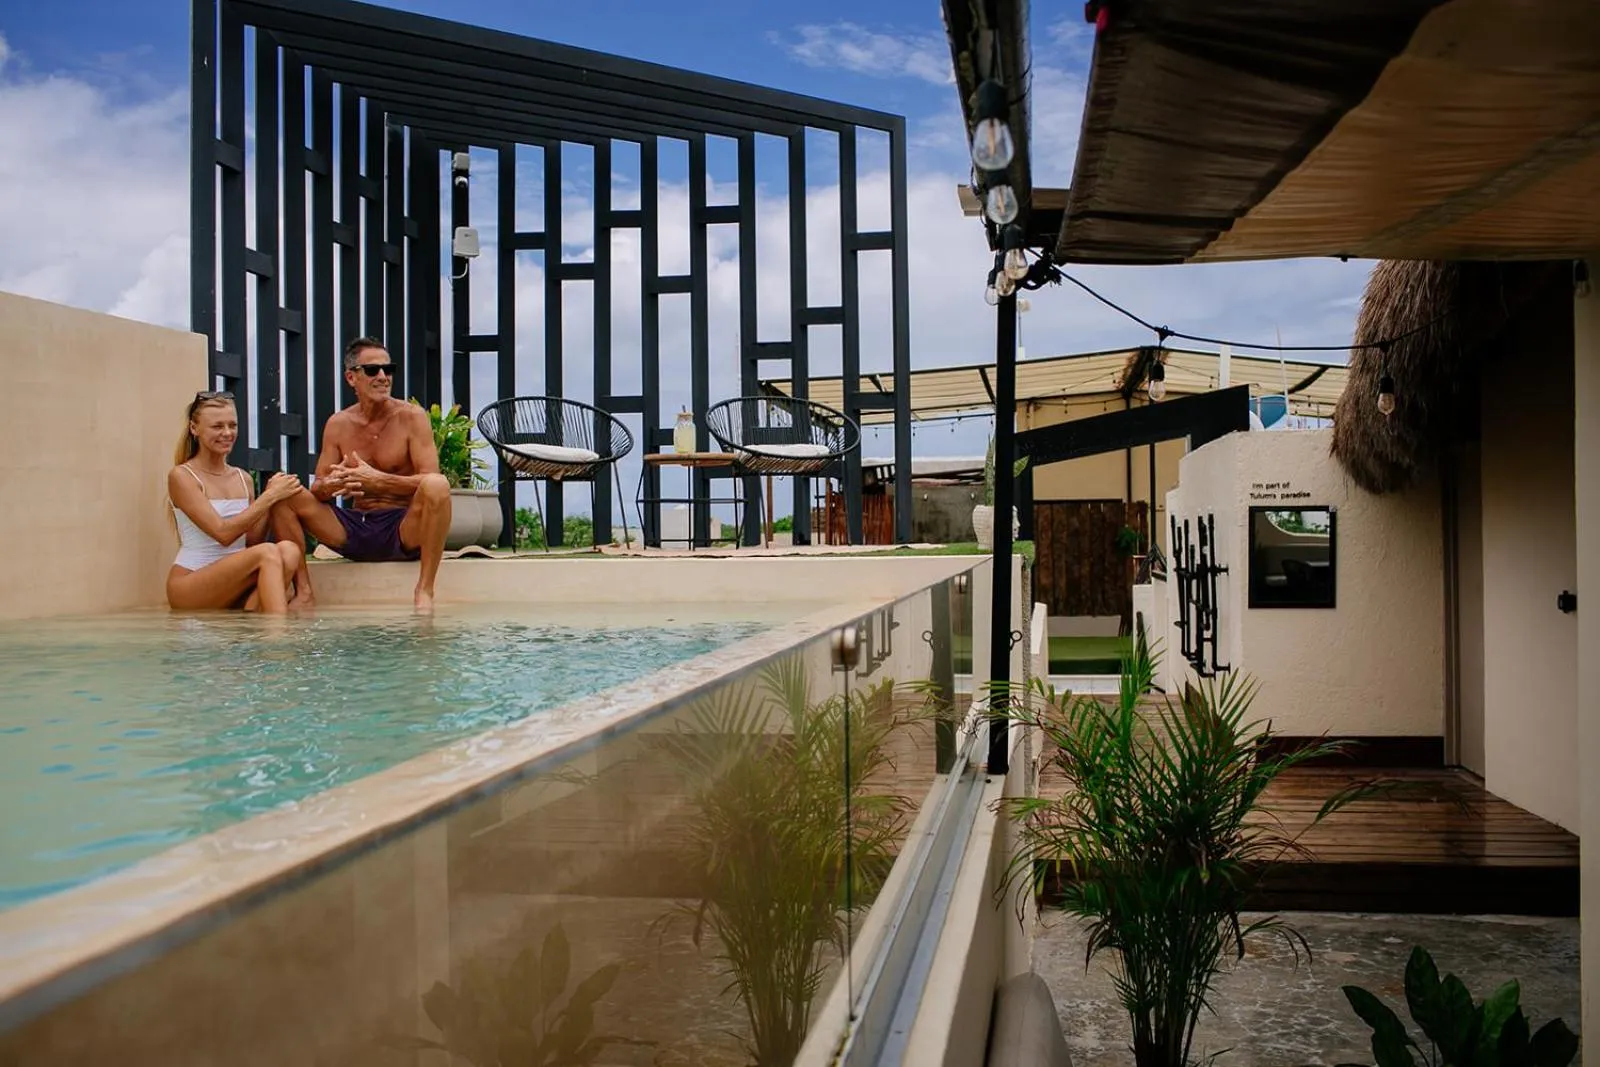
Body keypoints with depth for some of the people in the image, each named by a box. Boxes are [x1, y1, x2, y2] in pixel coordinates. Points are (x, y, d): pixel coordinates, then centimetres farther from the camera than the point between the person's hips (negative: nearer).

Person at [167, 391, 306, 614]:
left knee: (288, 551, -26)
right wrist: (269, 497, -15)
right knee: (267, 553, -31)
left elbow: (252, 542, 9)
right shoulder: (181, 476, -5)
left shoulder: (243, 479, 13)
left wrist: (271, 497, -3)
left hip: (233, 584, 6)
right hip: (188, 585, -5)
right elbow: (223, 533, -16)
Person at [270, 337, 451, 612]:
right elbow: (317, 489, 7)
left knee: (436, 485, -34)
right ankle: (303, 590, -9)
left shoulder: (411, 417, -3)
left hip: (403, 530, -4)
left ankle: (424, 591, -28)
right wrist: (331, 485, -19)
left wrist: (378, 481, -27)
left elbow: (429, 480, -13)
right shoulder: (338, 424, 8)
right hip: (355, 531, 4)